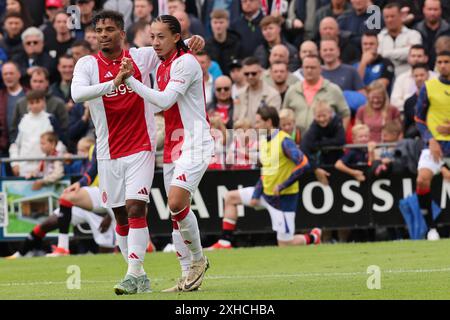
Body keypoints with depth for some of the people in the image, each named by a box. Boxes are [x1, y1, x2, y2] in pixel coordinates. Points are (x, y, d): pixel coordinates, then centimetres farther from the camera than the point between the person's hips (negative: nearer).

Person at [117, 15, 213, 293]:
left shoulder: (185, 62, -13)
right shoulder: (163, 66, 15)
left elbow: (165, 100, -21)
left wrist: (130, 80, -24)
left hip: (195, 144, -9)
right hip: (174, 147, 9)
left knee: (177, 202, -22)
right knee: (177, 209, 6)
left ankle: (198, 259, -2)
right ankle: (189, 276, 10)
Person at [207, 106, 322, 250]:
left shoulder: (284, 141, -20)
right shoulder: (263, 142, 6)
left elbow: (303, 164, -28)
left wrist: (282, 186, -25)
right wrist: (256, 195, 4)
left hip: (284, 197, -9)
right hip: (266, 193, 9)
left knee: (285, 245, -5)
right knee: (230, 197, 13)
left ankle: (313, 237, 23)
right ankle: (225, 242, 13)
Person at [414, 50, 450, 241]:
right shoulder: (429, 87, 4)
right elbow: (419, 119, 7)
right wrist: (430, 140, -8)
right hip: (435, 143, 0)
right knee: (423, 179, -21)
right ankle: (431, 227, -10)